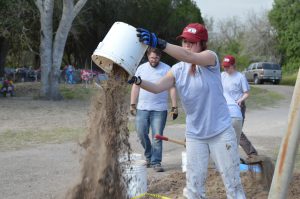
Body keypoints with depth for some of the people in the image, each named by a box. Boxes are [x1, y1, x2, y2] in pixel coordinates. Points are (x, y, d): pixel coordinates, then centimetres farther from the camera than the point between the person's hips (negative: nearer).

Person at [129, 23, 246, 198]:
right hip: (195, 135, 4)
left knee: (232, 181, 7)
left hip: (221, 132, -4)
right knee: (194, 185, 8)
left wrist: (159, 43, -45)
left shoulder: (210, 58, -12)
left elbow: (189, 57, -32)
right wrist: (137, 81, -32)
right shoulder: (177, 70, 1)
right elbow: (157, 87, -12)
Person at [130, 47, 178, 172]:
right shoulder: (141, 68, 8)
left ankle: (156, 162, 5)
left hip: (159, 109, -3)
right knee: (141, 134, 2)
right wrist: (132, 104, 6)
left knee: (157, 137, -3)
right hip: (142, 108, 3)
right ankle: (149, 156, 24)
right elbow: (135, 87, 11)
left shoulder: (167, 69, 0)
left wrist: (174, 107, -6)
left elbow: (172, 88, -1)